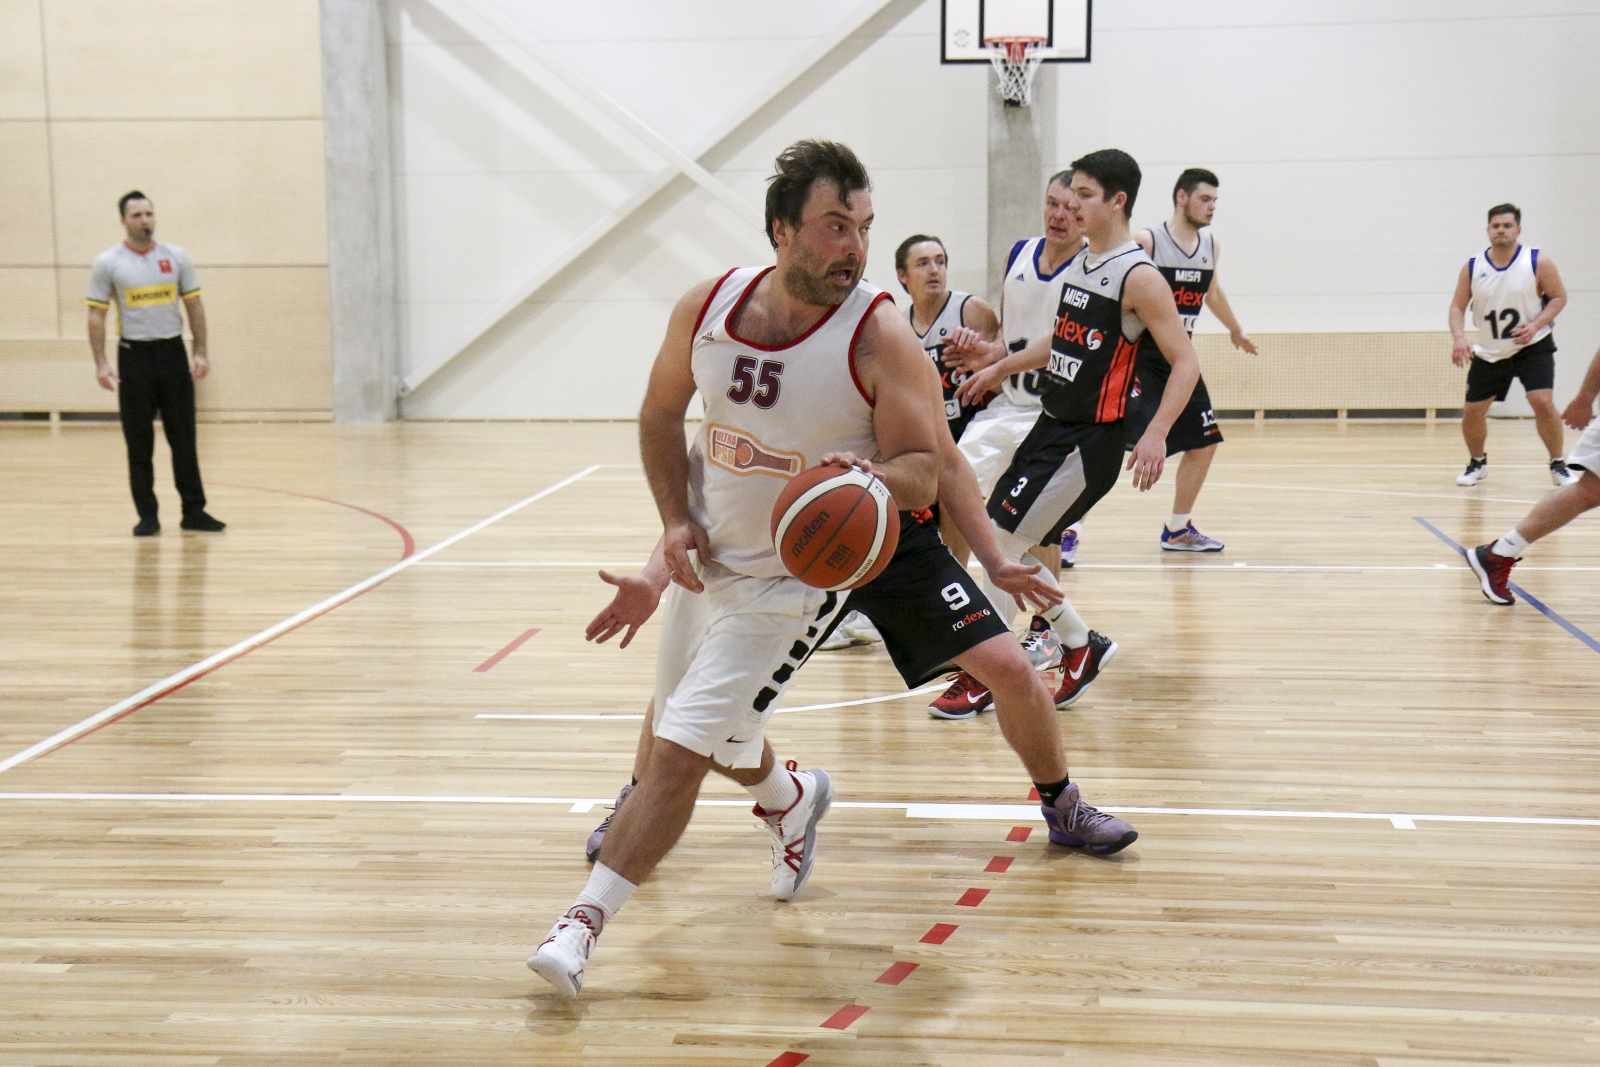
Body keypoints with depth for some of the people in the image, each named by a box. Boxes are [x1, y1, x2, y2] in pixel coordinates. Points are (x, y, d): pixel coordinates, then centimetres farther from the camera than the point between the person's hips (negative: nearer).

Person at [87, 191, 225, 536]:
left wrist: (202, 353, -1)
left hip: (173, 352, 2)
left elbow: (194, 306, 7)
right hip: (134, 355, -2)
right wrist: (101, 364, -10)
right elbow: (96, 315, -2)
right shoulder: (108, 263, -2)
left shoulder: (176, 257, 4)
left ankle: (193, 510, 12)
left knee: (184, 438, 4)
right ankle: (148, 516, 10)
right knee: (139, 443, 3)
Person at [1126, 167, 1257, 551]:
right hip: (1141, 357, -8)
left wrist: (1236, 330, 41)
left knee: (1204, 443, 12)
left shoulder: (1211, 246, 7)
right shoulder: (1145, 243, -14)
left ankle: (1177, 530, 28)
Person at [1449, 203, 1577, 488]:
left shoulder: (1539, 263, -10)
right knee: (1472, 412, 3)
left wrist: (1536, 325, -20)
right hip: (1489, 352, 3)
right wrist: (1459, 338, -19)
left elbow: (1559, 297, -4)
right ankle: (1477, 462, 30)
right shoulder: (1472, 268, -4)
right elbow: (1457, 307, -1)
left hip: (1533, 347, -3)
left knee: (1542, 402, -20)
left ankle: (1558, 465, -2)